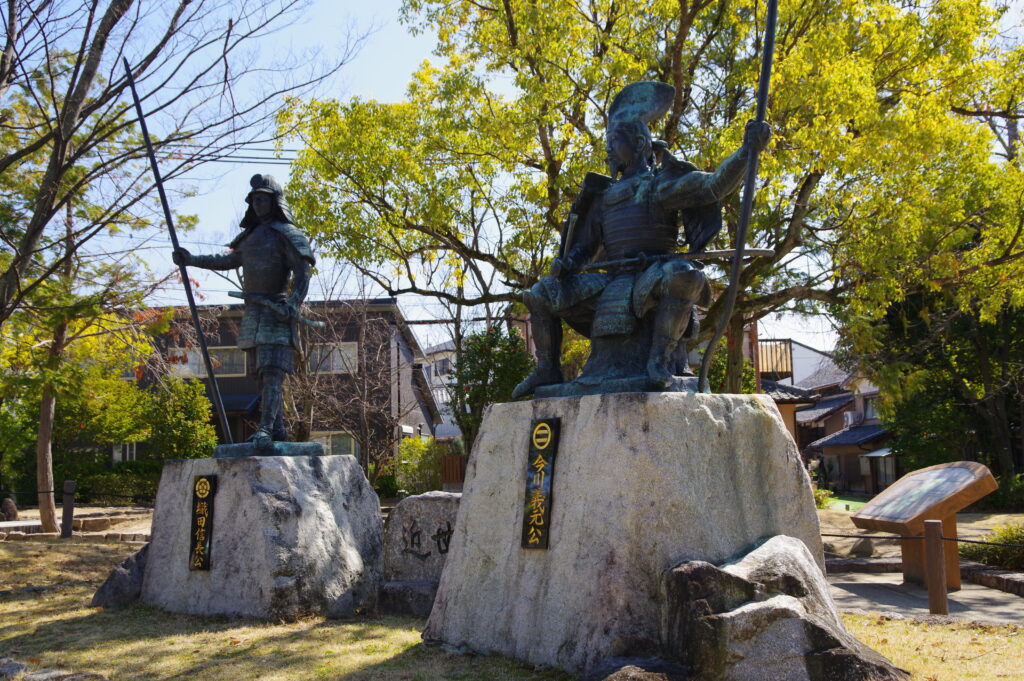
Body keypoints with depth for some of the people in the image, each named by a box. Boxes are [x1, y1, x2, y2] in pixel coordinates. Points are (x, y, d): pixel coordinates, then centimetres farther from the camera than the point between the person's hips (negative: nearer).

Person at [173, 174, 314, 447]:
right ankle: (278, 428, 11)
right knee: (263, 375, 7)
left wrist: (293, 305, -25)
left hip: (275, 313, -8)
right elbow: (228, 261, 33)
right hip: (253, 313, 8)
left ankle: (266, 429, -22)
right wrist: (192, 260, 30)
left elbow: (303, 273, -11)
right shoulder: (250, 236, 19)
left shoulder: (286, 234, -3)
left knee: (272, 372, -15)